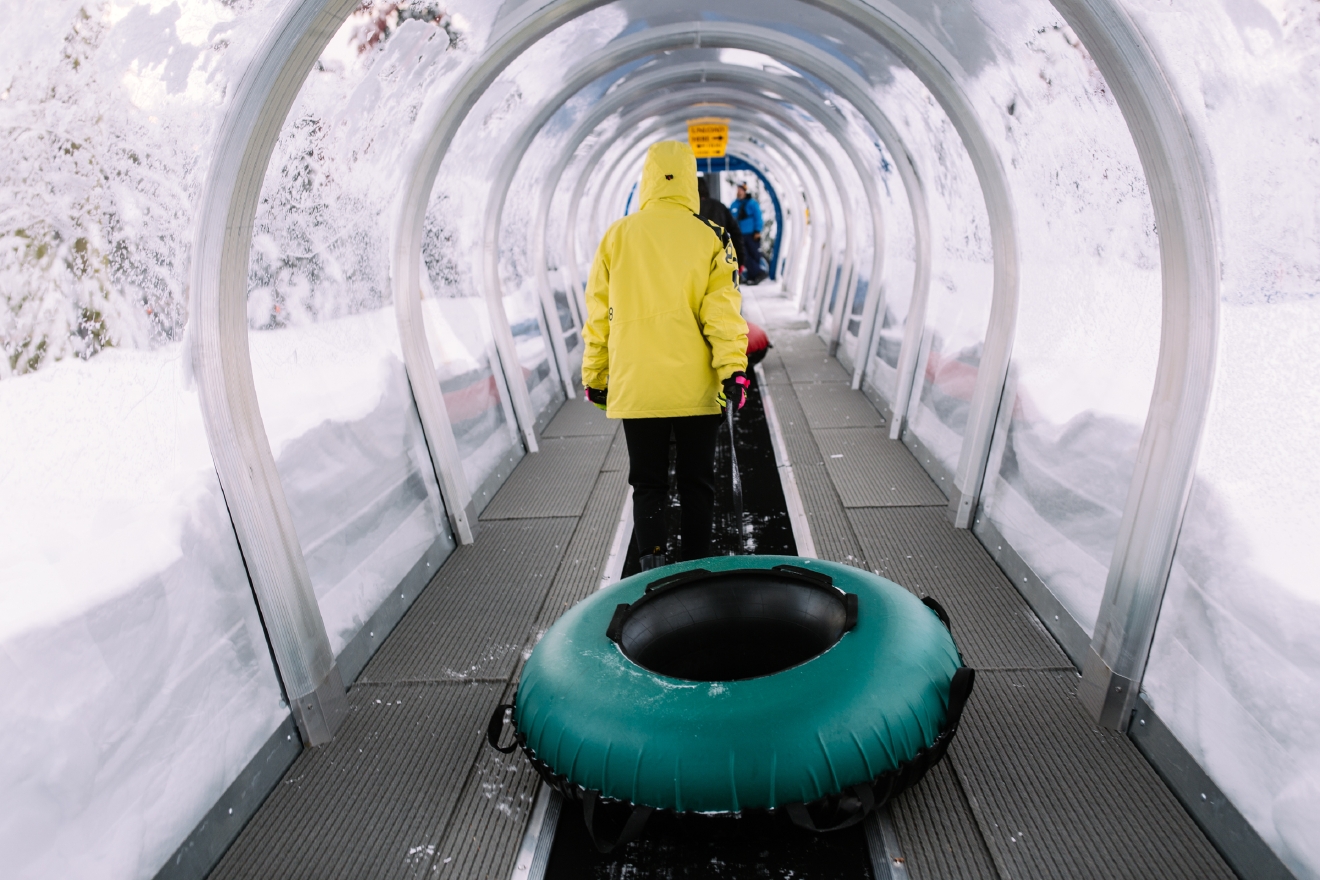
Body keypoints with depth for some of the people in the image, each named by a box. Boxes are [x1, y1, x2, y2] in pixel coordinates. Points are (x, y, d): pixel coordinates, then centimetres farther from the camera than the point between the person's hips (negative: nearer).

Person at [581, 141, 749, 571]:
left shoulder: (618, 235, 2)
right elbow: (723, 310, -10)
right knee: (696, 480, 13)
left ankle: (652, 561, -3)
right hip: (695, 387, 0)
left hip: (636, 386, 1)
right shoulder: (711, 237, -1)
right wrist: (733, 369, -11)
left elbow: (598, 314, 4)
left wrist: (595, 376, 12)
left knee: (647, 482, 11)